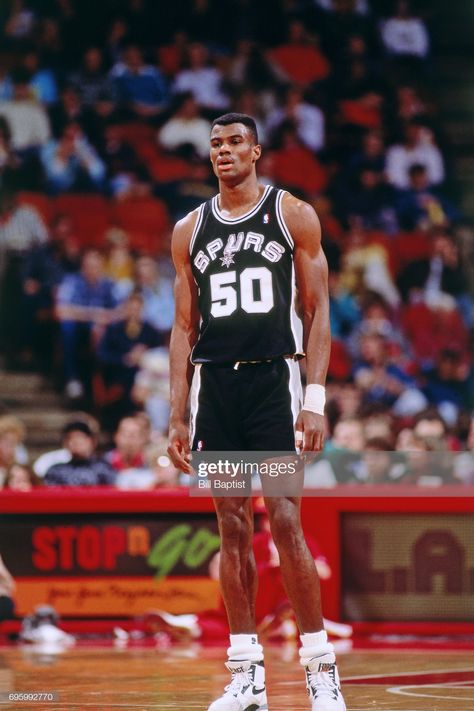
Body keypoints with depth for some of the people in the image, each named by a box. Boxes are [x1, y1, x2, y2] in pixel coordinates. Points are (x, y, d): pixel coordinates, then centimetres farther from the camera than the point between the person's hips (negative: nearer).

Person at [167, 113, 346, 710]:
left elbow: (317, 312, 1)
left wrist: (316, 399, -9)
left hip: (274, 378, -4)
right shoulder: (190, 231, 13)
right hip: (214, 385, 4)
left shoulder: (293, 215, 3)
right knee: (232, 529, 3)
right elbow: (184, 326, 14)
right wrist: (176, 417, 8)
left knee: (284, 523, -10)